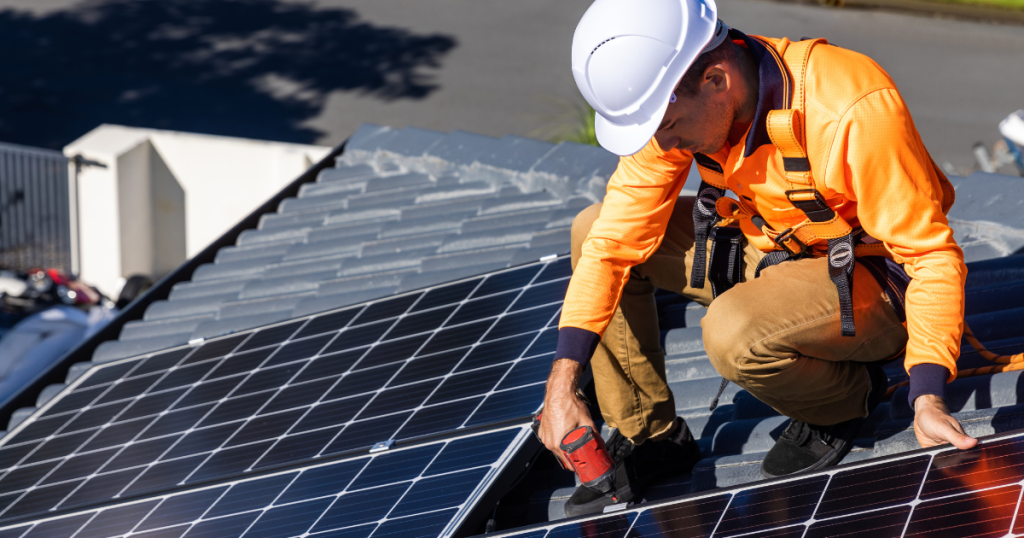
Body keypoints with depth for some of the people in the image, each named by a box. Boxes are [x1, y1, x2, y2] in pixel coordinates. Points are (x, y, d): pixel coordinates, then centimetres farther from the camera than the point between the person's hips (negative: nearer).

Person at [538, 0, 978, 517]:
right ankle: (648, 436, 8)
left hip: (872, 278, -7)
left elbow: (932, 255, -27)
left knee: (733, 333, -34)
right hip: (774, 250, 7)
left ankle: (848, 395, -1)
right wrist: (562, 383, -15)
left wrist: (927, 396, -37)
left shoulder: (852, 113, -34)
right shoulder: (672, 102, -15)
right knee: (592, 231, -2)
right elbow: (616, 238, -9)